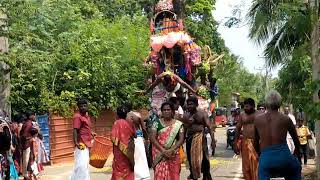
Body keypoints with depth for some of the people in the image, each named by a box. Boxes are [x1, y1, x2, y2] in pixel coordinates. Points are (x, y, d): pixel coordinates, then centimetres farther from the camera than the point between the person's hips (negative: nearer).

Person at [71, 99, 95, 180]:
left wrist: (92, 134, 18)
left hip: (87, 144, 10)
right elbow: (75, 130, -22)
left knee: (85, 164, 17)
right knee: (81, 165, -11)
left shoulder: (87, 116, 14)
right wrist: (76, 143, -30)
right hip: (81, 144, -10)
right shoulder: (77, 116, -14)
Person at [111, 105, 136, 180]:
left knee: (119, 169, 3)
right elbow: (134, 135, 9)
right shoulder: (130, 123, -1)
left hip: (120, 150, -4)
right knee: (128, 168, 13)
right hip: (129, 150, 4)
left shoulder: (117, 123, -13)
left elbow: (114, 139, -18)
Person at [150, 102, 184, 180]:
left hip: (173, 155, 1)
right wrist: (163, 150, -16)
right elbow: (152, 138, -5)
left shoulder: (178, 124, 4)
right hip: (159, 154, -1)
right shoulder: (157, 123, 3)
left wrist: (171, 150, -16)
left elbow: (181, 139, -1)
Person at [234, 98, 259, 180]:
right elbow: (238, 129, 12)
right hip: (245, 142, 3)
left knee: (256, 166, -5)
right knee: (246, 166, 5)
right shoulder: (242, 115, 8)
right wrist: (235, 144, 8)